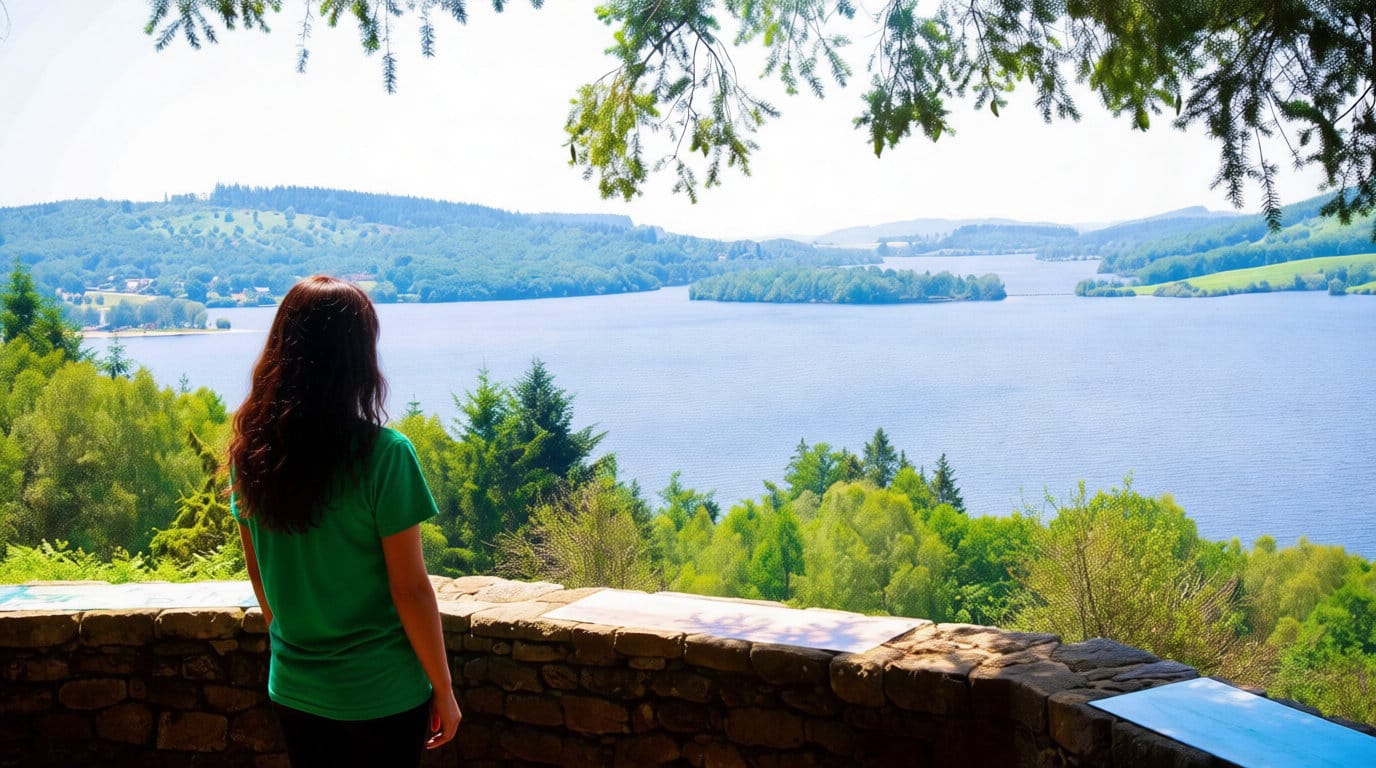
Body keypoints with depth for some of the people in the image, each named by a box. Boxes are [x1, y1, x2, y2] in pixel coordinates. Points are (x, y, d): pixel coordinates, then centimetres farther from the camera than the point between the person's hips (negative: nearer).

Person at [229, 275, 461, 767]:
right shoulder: (382, 454, -20)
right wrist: (443, 689, -5)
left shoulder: (251, 450, -4)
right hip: (382, 695, -5)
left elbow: (258, 574, 6)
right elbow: (409, 588, -16)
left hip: (293, 690, 5)